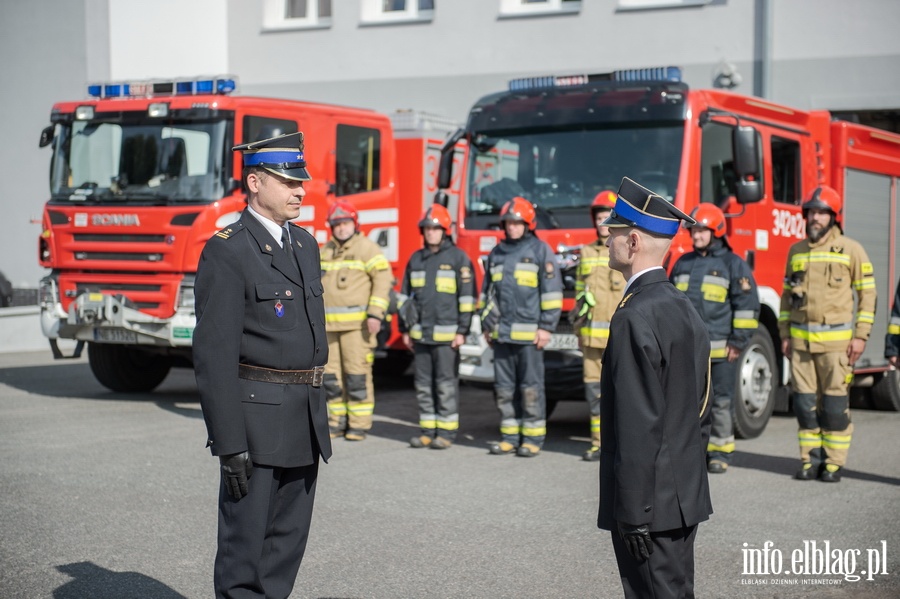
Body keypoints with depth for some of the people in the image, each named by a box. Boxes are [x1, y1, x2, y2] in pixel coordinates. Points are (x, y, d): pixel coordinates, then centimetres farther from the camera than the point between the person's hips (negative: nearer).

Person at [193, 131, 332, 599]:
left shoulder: (305, 245, 13)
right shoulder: (226, 252, -12)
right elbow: (214, 355, -16)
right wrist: (229, 444, -20)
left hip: (304, 422, 8)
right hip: (255, 418, -8)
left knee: (288, 542, 14)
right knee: (245, 543, 1)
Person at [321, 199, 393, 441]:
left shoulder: (367, 248, -4)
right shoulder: (326, 250, 16)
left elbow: (383, 279, -11)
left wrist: (375, 314, -18)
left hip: (357, 324, -6)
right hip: (330, 325, 6)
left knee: (357, 373, -7)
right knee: (331, 374, 6)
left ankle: (359, 424, -1)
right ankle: (338, 421, 15)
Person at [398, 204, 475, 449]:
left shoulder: (458, 258, -2)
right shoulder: (416, 259, 14)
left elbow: (467, 296, -5)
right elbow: (406, 295, 19)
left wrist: (462, 330, -9)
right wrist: (405, 329, 14)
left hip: (446, 334, -5)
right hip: (420, 334, 5)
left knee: (446, 384, -2)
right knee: (423, 385, 7)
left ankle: (446, 431, 4)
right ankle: (427, 429, 14)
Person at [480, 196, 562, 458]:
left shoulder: (540, 250, 0)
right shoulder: (496, 253, 16)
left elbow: (552, 291, -4)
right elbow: (487, 292, 23)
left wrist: (546, 327, -10)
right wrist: (487, 325, 17)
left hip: (529, 334, -5)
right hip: (502, 334, 5)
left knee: (531, 387, -2)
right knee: (504, 387, 7)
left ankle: (533, 438, 4)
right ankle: (510, 436, 14)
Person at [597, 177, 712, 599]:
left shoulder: (636, 318, -19)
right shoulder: (684, 308, 11)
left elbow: (638, 426, -22)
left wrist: (632, 514, -19)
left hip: (652, 505, -9)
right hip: (686, 499, 10)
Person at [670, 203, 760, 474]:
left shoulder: (733, 264, 0)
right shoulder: (683, 263, 15)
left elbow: (747, 306, -4)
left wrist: (738, 342, -9)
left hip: (720, 350, -4)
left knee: (721, 402, 2)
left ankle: (720, 452, 10)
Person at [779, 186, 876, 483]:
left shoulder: (851, 250, 0)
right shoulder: (796, 251, 12)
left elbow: (867, 294, 0)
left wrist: (861, 336, -6)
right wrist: (785, 334, 13)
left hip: (835, 341, -4)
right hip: (801, 340, 4)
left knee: (835, 403, -3)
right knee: (804, 402, 4)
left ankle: (834, 463, 4)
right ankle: (810, 460, 12)